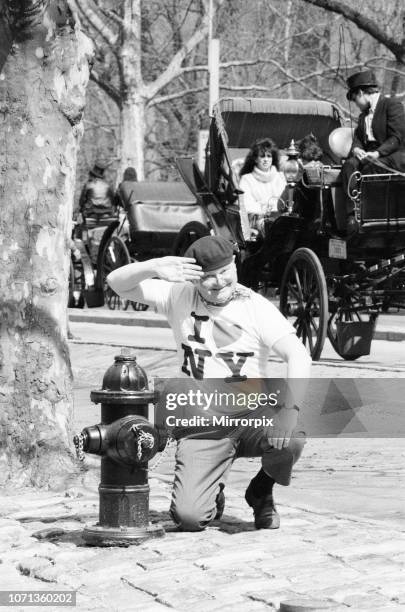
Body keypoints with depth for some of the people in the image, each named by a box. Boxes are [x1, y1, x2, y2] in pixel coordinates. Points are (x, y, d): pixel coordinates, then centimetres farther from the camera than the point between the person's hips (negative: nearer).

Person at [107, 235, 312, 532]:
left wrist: (290, 408, -34)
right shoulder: (180, 298, 0)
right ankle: (212, 496, 23)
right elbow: (117, 282, -2)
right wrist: (155, 268, -24)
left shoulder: (257, 307, -6)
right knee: (188, 517, -18)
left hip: (253, 416, 0)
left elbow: (299, 356, -17)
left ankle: (262, 491, 2)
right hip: (201, 427, 0)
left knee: (291, 440, -34)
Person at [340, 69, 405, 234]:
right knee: (349, 165, -25)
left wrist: (377, 153, -23)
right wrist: (356, 149, -8)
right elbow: (358, 137, 17)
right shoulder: (364, 114, 26)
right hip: (369, 154, 6)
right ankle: (352, 216, -36)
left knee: (370, 169, -36)